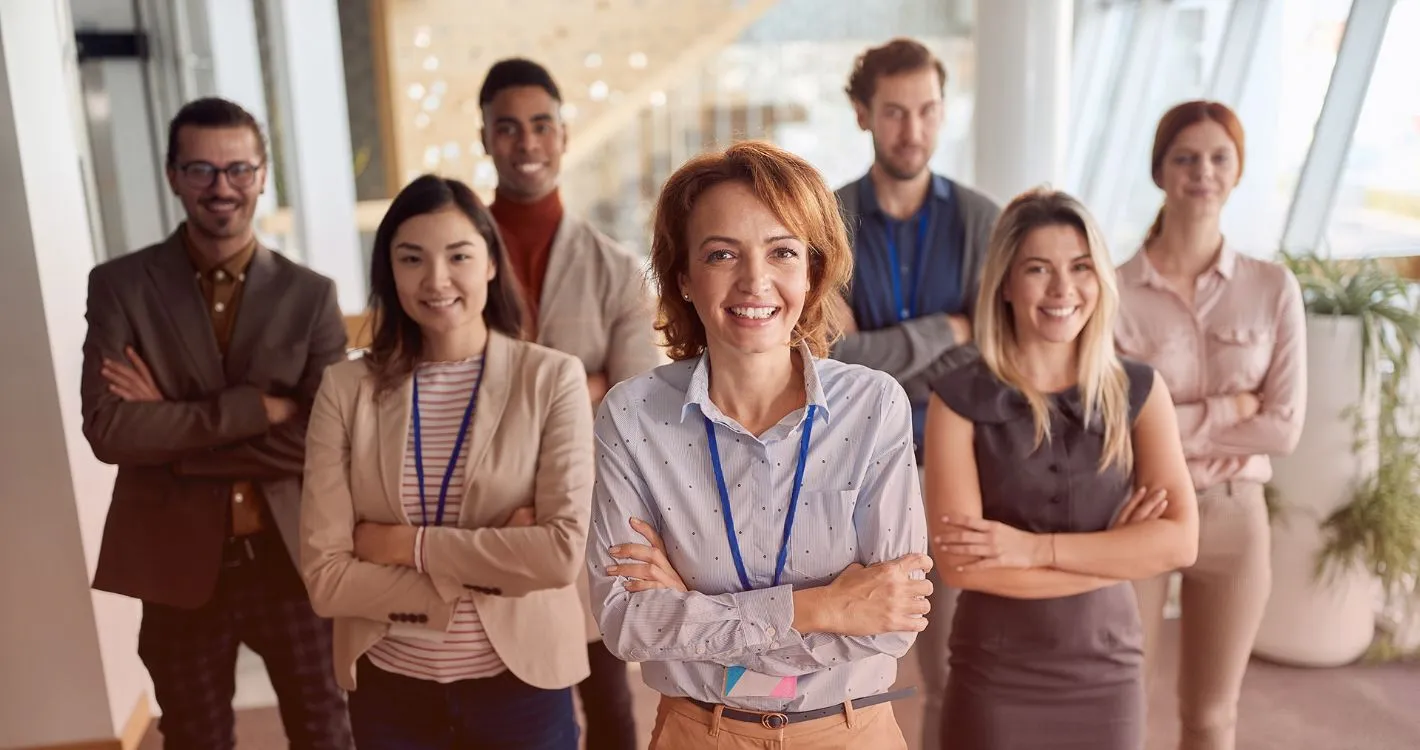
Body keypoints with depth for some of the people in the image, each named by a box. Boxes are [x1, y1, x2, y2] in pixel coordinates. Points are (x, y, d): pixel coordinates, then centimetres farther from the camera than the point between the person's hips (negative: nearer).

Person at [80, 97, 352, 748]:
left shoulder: (310, 295, -4)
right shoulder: (119, 286, -5)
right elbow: (107, 430, -16)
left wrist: (168, 431, -15)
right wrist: (258, 405, -21)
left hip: (293, 556, 0)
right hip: (175, 565, 0)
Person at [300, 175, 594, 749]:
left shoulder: (552, 378, -9)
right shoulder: (347, 390, -5)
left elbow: (562, 552, -17)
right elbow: (325, 577, -10)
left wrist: (408, 545, -15)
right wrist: (493, 563, -17)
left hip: (519, 678, -1)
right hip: (390, 686, 1)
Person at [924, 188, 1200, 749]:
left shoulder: (1138, 391, -1)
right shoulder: (959, 398, -9)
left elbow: (1179, 541, -10)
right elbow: (959, 562, -16)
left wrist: (1033, 547, -18)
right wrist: (1113, 553, -12)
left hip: (1107, 676, 2)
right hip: (993, 681, -2)